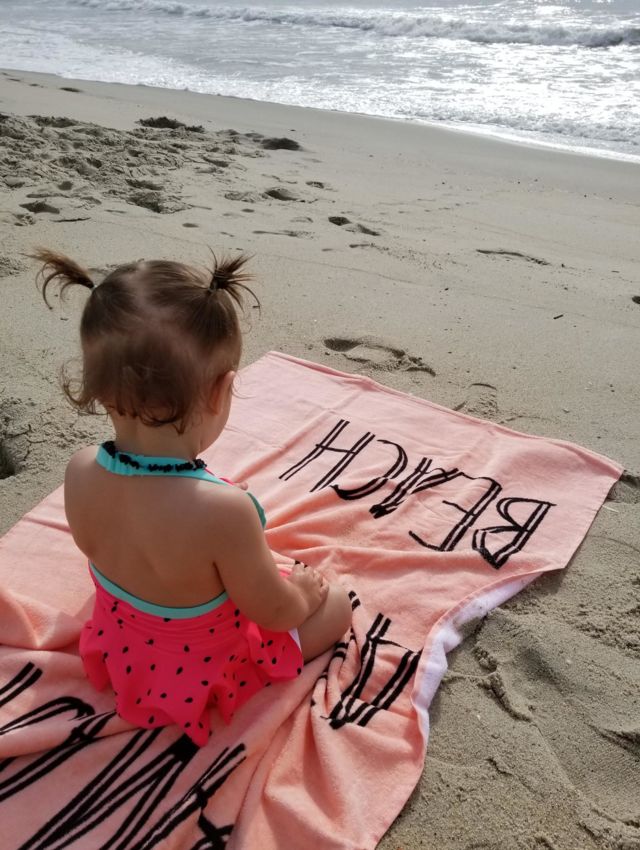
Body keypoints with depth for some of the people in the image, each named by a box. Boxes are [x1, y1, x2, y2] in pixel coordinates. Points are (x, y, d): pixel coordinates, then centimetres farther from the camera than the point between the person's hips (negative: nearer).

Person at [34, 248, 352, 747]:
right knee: (336, 603, 12)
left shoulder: (80, 472, -24)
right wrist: (302, 593, -2)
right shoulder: (223, 510, -43)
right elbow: (275, 613, -25)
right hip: (203, 673, -6)